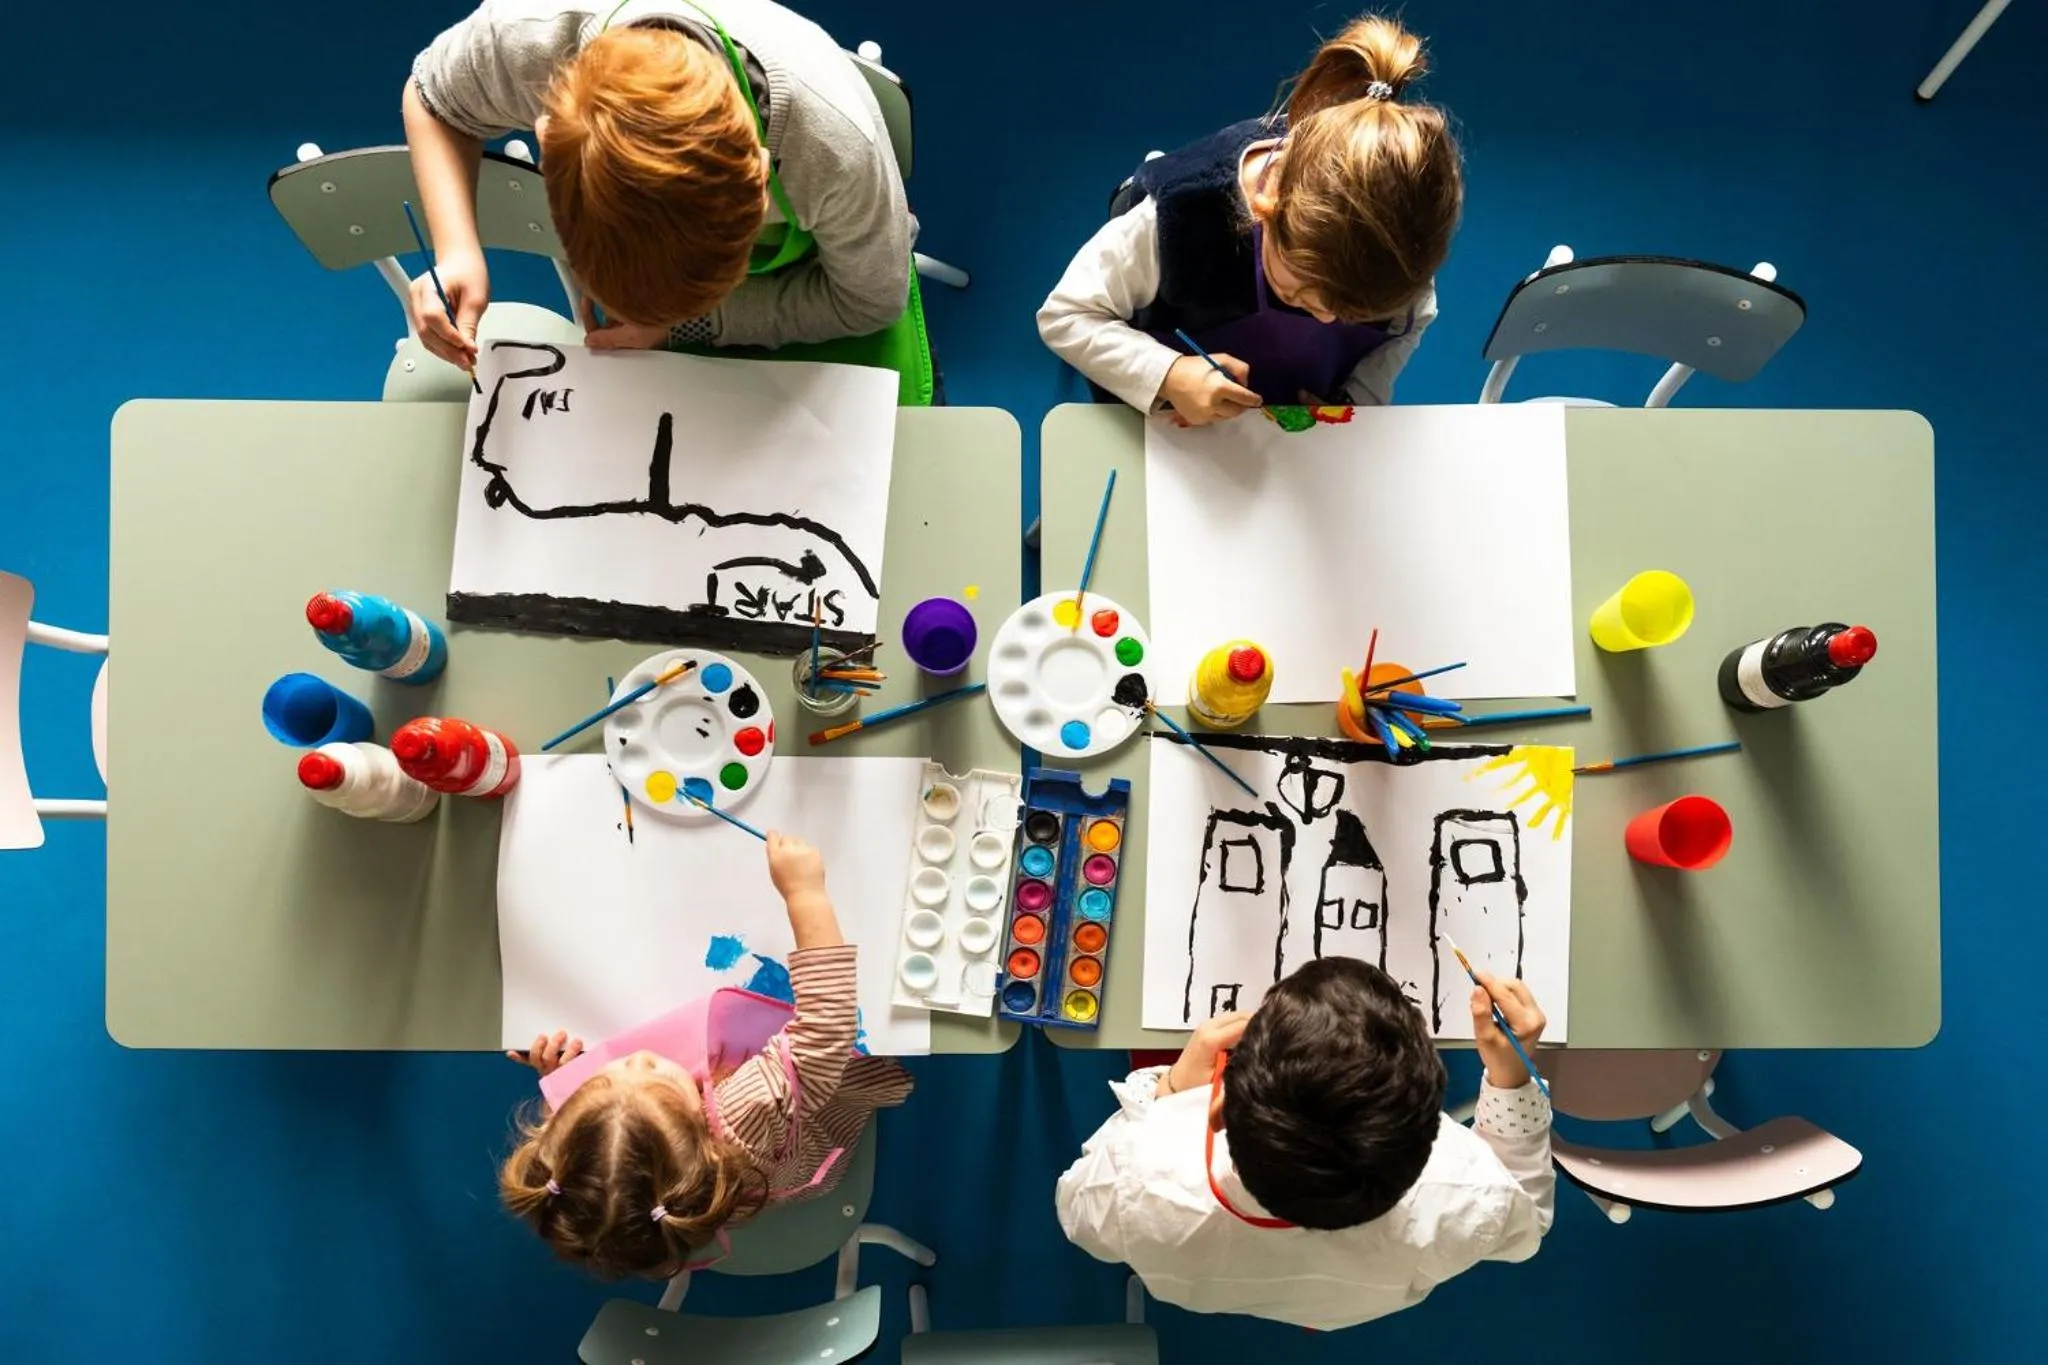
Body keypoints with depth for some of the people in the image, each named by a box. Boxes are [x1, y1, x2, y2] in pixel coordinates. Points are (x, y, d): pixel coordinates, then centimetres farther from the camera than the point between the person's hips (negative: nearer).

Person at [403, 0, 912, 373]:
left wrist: (686, 322, -29)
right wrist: (457, 251, -29)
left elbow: (872, 299, -23)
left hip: (800, 291, -1)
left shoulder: (835, 140, -45)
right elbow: (432, 97, -11)